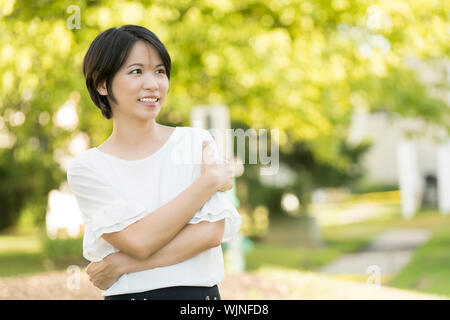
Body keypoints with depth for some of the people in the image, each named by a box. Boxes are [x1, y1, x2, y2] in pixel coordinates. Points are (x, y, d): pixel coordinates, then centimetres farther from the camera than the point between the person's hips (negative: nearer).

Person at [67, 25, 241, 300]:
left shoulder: (197, 141, -2)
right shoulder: (86, 168, -5)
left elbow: (212, 232, -13)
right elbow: (138, 241, -16)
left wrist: (123, 263, -15)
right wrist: (210, 180, -13)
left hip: (199, 292, 1)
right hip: (127, 294, -1)